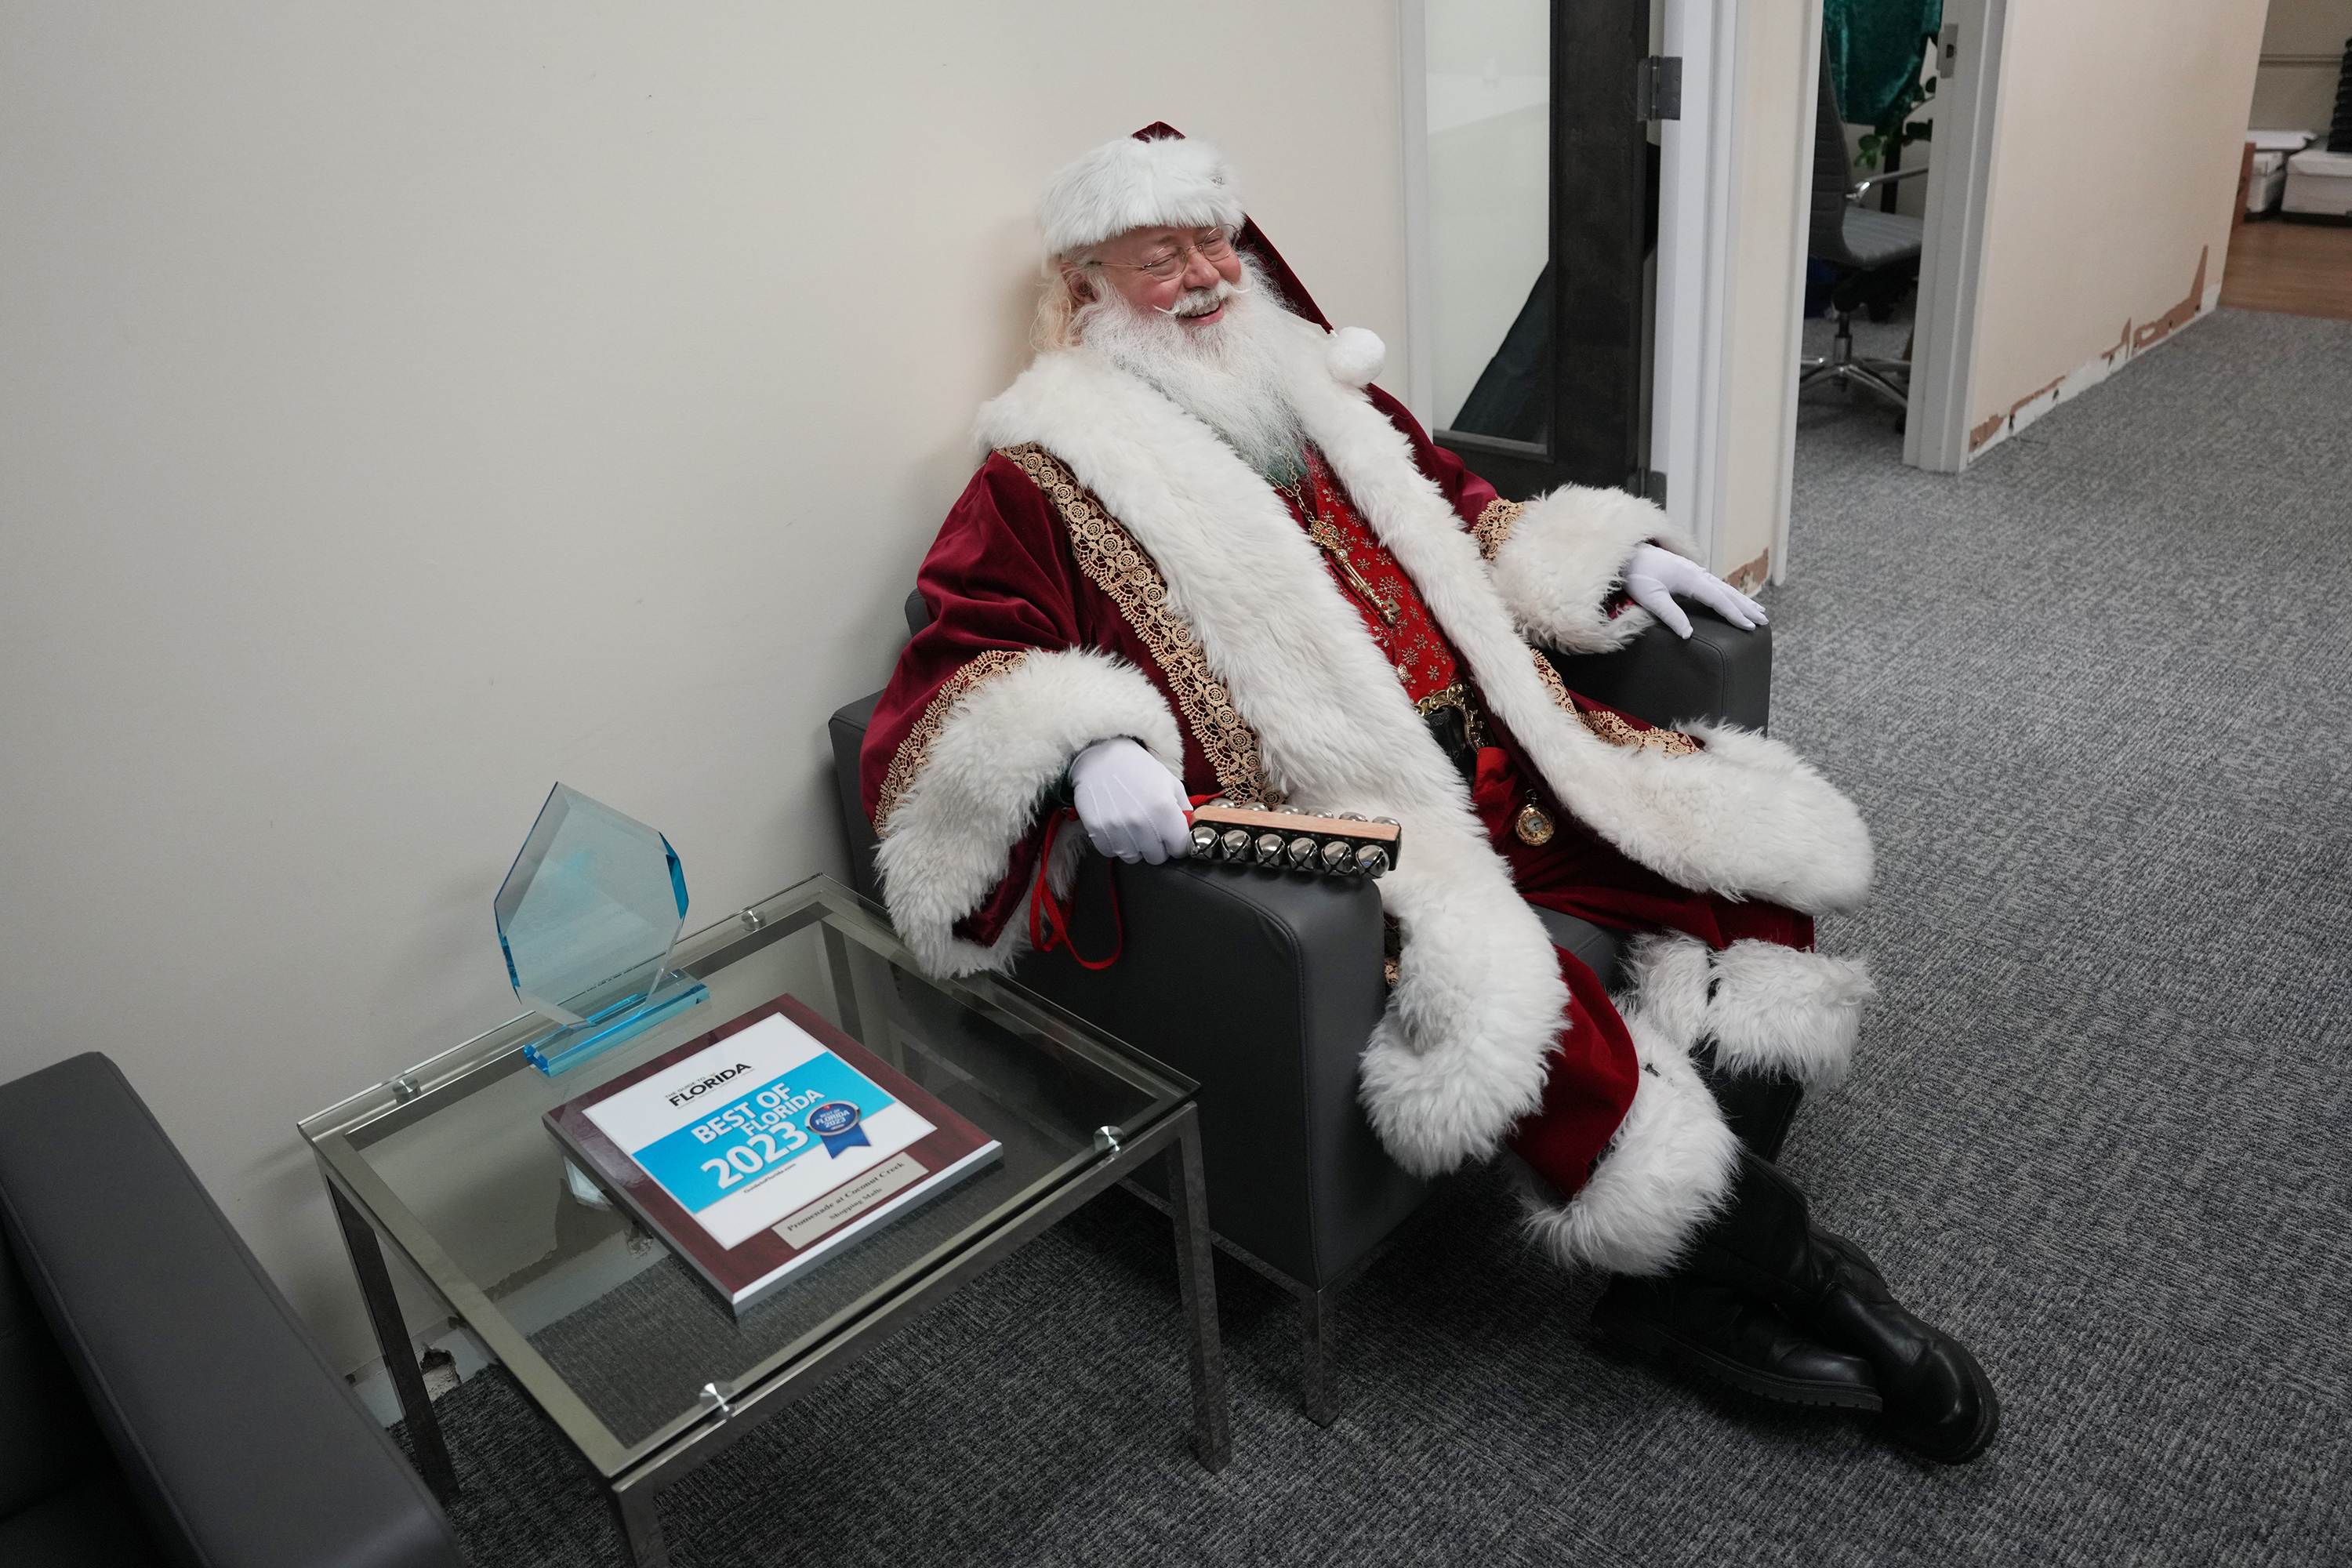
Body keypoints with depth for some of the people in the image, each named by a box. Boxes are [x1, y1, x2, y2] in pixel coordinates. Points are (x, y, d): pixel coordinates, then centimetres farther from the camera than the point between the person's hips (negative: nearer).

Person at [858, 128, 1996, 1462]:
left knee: (1758, 835, -1)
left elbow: (1459, 515, 30)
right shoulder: (1051, 474, -2)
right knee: (1514, 1002, -33)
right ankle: (1786, 1270, -8)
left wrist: (1613, 557, 16)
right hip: (1320, 823, -8)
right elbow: (950, 686, -12)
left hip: (1485, 744, 8)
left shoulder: (1310, 385, 19)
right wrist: (1081, 750, -32)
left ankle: (1696, 1277, -5)